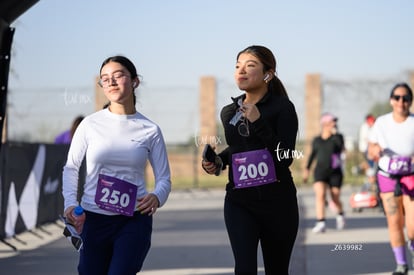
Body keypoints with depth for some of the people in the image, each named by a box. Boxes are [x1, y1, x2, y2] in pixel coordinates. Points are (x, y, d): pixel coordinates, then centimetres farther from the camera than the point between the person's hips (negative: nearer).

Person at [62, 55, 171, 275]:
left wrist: (157, 197, -18)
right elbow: (71, 168, 9)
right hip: (94, 219, 2)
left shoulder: (149, 130, 0)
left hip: (134, 220, -1)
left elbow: (164, 178, 4)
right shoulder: (91, 124, 1)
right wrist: (70, 203, -6)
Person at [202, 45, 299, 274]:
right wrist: (218, 161, 9)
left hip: (277, 201, -3)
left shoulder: (282, 108, -6)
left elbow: (285, 158, -16)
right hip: (239, 202, 3)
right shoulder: (228, 113, 9)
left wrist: (258, 122, -22)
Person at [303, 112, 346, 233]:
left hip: (335, 172, -1)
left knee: (335, 198, 7)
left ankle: (340, 214, 40)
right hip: (320, 171, 1)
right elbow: (313, 154, 20)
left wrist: (335, 133, -17)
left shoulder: (337, 137, 3)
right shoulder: (316, 140, 9)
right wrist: (307, 169, 21)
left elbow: (341, 147, -18)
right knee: (320, 194, -19)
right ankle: (321, 222, -23)